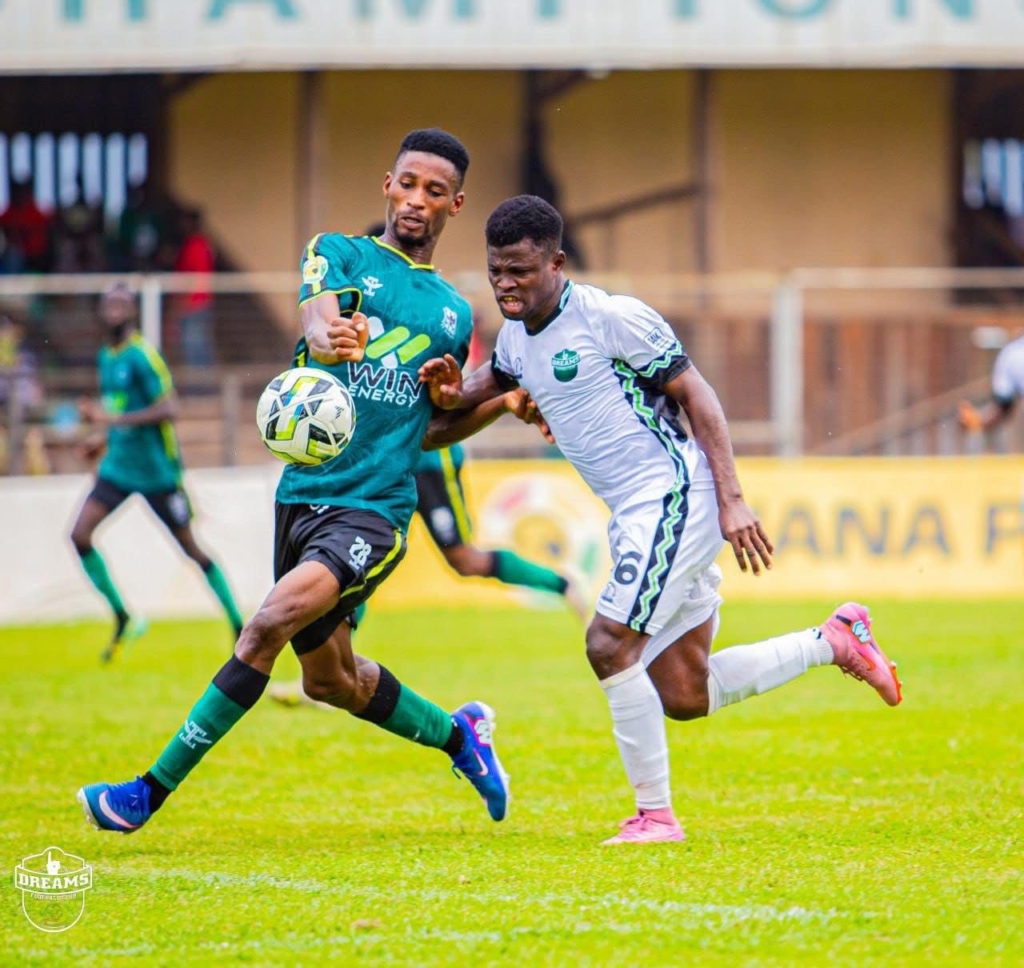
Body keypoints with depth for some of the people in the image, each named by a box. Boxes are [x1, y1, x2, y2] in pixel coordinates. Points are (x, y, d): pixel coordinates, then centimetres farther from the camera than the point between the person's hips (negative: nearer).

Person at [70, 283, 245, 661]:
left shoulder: (142, 355, -15)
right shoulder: (107, 357, 10)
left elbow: (167, 409, -23)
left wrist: (113, 420, -28)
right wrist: (104, 436, 10)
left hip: (156, 470, -7)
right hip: (119, 467, 7)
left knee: (191, 549, 0)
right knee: (80, 534, -8)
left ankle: (239, 626, 13)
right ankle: (123, 619, 4)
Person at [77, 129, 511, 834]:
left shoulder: (455, 315, 15)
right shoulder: (338, 253, 7)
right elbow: (317, 312, -17)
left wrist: (451, 401, 2)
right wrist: (327, 336, -41)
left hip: (374, 506, -2)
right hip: (304, 489, 2)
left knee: (271, 623, -23)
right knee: (330, 679, 12)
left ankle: (154, 789, -18)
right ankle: (460, 735, 40)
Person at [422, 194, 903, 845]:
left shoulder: (609, 317, -12)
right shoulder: (514, 339, 12)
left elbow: (696, 394, -11)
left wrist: (732, 499, -17)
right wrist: (451, 393, 2)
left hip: (675, 494, -9)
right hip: (633, 516, 9)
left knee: (609, 645, -18)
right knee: (684, 697, 7)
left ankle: (655, 815, -10)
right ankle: (834, 640, 23)